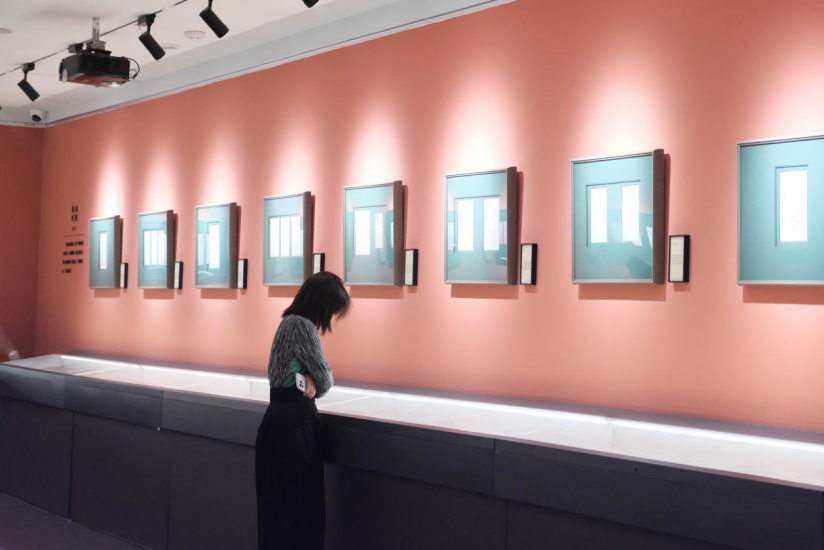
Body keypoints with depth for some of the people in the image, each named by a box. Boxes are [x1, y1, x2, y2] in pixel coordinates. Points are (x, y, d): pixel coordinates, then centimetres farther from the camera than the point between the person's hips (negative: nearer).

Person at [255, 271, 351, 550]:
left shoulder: (292, 321, 13)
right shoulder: (302, 325, -17)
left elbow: (310, 367, 12)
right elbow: (324, 378, -12)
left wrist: (309, 379, -8)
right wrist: (314, 384, 7)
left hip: (284, 416, 9)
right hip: (294, 420, -9)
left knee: (283, 500, 15)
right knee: (298, 500, -2)